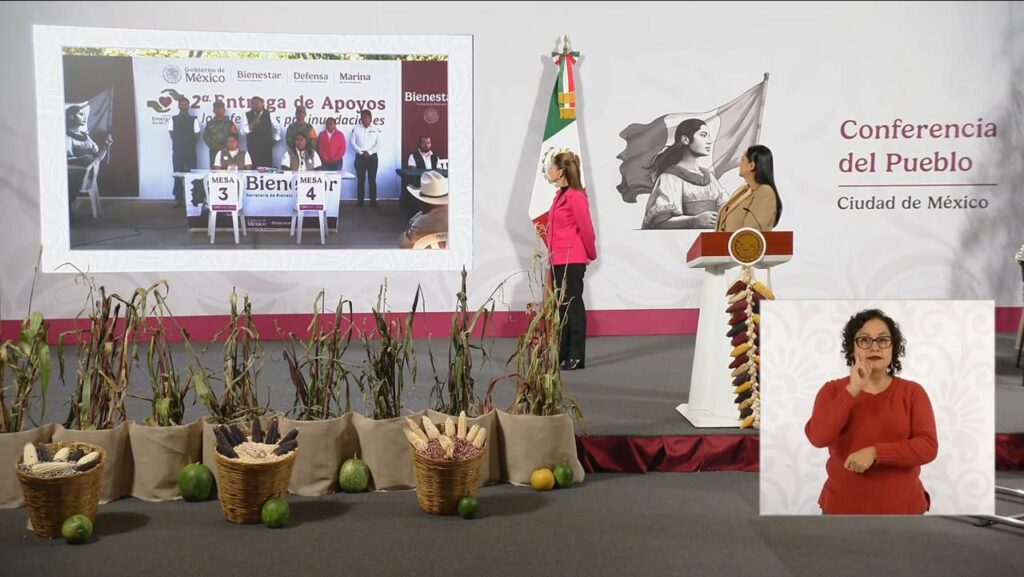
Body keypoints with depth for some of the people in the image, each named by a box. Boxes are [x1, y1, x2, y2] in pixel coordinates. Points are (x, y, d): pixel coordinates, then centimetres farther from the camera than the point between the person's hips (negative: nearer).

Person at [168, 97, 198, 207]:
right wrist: (179, 144, 2)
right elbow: (172, 134, 4)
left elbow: (197, 136, 2)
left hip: (190, 151, 0)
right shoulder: (173, 119, 3)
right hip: (177, 151, 0)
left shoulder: (193, 120, 1)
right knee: (178, 174, 0)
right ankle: (178, 198, 3)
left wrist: (190, 144, 1)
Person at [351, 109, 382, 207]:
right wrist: (362, 152, -12)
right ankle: (360, 201, 7)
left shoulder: (376, 129, 4)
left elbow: (378, 144, -2)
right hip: (360, 157, 0)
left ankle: (373, 201, 1)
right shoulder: (356, 129, 4)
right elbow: (353, 143, -1)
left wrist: (369, 152, -13)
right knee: (360, 179, 3)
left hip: (372, 156, 0)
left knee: (372, 179, -1)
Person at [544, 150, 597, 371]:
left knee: (573, 306, -3)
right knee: (560, 306, 12)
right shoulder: (560, 195, 13)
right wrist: (552, 254, 17)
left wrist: (591, 254, 0)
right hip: (559, 259, 9)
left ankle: (577, 357, 3)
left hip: (572, 260, -9)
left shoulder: (576, 196, -15)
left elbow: (586, 229, -12)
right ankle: (562, 353, 20)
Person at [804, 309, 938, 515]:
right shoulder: (832, 390, 1)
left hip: (902, 507, 0)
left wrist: (875, 452, -21)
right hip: (842, 507, 0)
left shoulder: (912, 392, 1)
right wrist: (852, 390, -18)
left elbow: (928, 446, -10)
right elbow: (817, 437, -15)